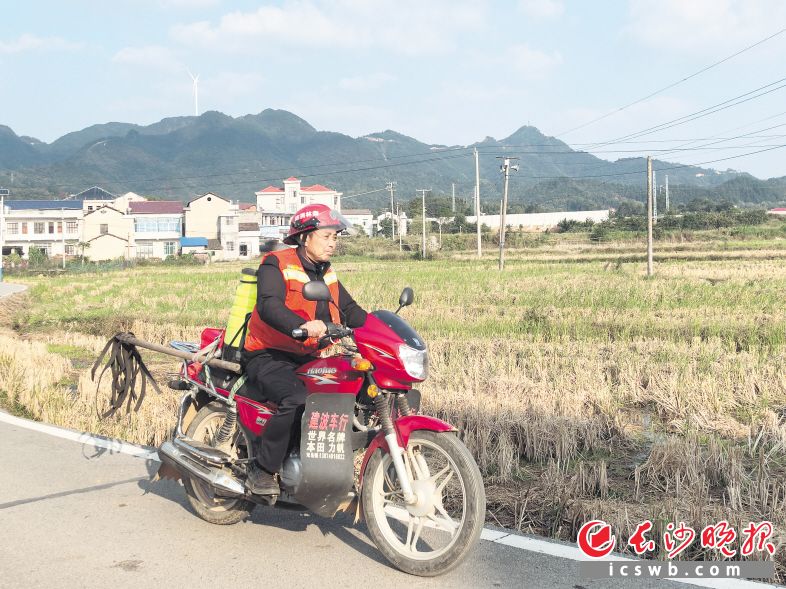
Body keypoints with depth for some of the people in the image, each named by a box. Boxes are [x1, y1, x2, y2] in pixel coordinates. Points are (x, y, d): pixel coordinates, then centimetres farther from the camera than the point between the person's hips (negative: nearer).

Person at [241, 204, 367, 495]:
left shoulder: (327, 274, 17)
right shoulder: (277, 264, -9)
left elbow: (349, 309, 17)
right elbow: (269, 306, -25)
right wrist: (302, 326, -43)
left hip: (307, 359, 8)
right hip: (268, 357, -8)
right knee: (296, 399, -33)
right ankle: (262, 471, -18)